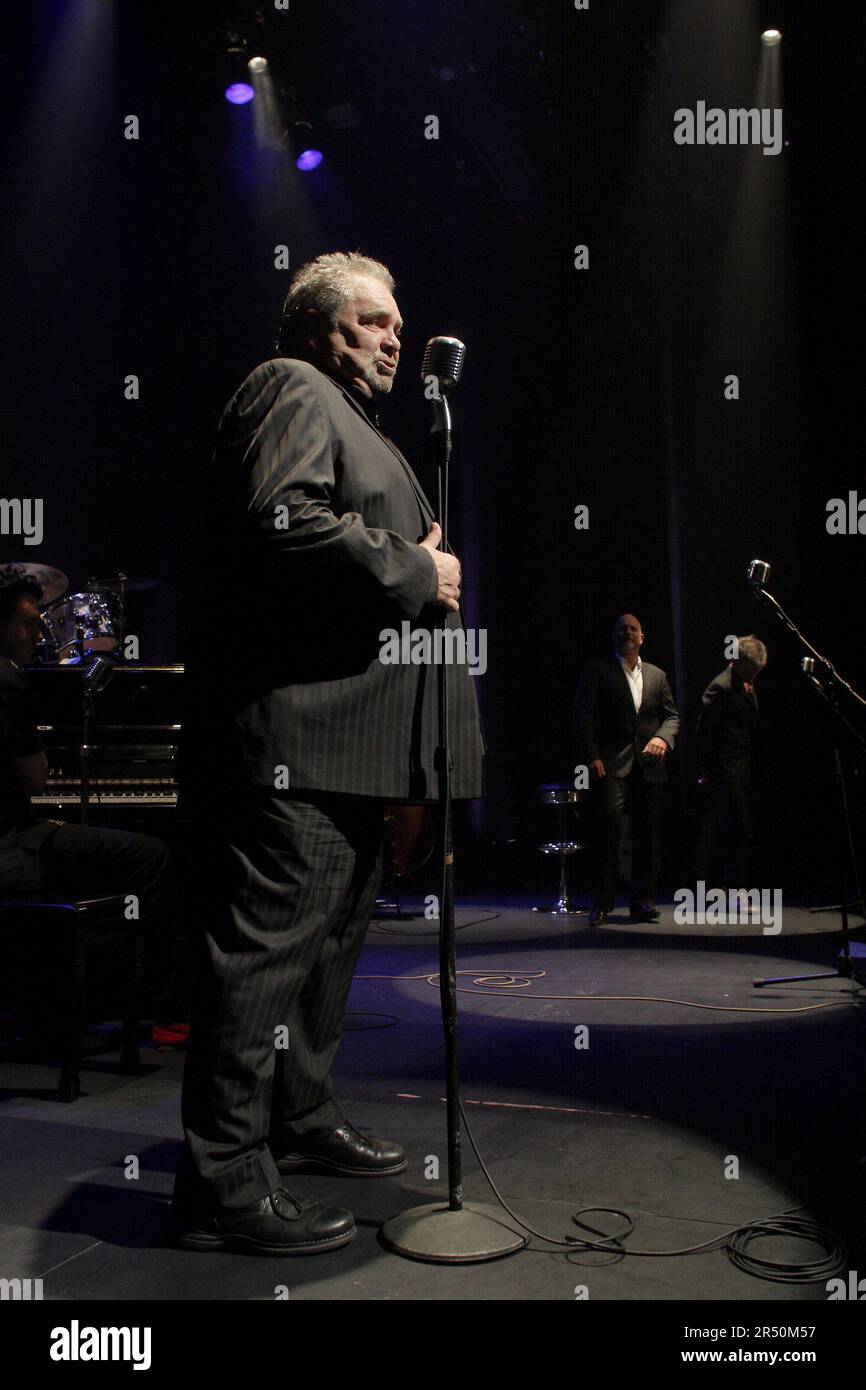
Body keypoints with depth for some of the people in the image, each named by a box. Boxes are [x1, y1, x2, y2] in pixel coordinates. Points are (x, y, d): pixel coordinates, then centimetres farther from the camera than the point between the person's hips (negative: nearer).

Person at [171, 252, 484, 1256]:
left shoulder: (351, 420, 29)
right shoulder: (291, 390, -3)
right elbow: (283, 522, -21)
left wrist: (421, 550, 15)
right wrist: (415, 573, -14)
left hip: (346, 731, 11)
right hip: (294, 727, -11)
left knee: (331, 931, 17)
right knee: (268, 938, -10)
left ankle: (301, 1119, 32)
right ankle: (223, 1180, -1)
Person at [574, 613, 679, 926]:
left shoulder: (657, 675, 19)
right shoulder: (597, 669, 6)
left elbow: (671, 715, 17)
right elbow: (583, 715, -1)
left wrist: (663, 738, -5)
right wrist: (591, 756, -12)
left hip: (649, 765, 5)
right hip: (611, 763, -4)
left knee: (648, 833, 4)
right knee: (609, 822, -18)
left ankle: (643, 902, 14)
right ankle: (602, 903, -12)